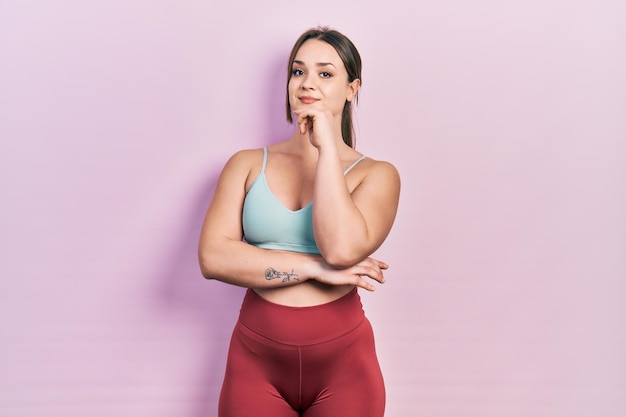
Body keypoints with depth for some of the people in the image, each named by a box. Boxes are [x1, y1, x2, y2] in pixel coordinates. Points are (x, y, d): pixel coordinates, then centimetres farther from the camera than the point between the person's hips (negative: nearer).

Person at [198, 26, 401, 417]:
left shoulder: (376, 174, -1)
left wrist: (327, 146, -14)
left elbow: (341, 248, -20)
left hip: (342, 361, -1)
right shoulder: (248, 164, 3)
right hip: (256, 359, 1)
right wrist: (316, 268, -15)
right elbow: (213, 257, -10)